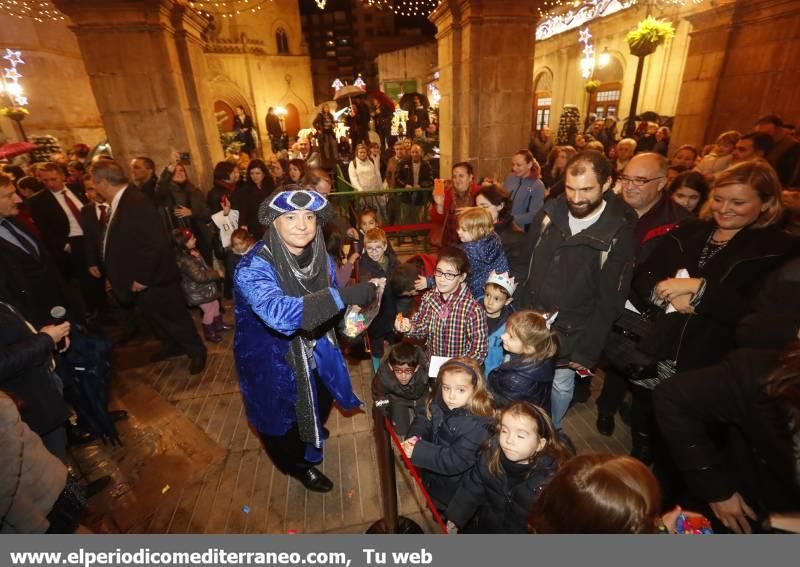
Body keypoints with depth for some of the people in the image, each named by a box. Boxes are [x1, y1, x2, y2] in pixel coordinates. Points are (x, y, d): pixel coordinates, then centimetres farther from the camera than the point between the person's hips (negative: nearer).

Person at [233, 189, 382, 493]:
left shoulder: (320, 256, -12)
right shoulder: (254, 267, -32)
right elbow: (279, 313, -50)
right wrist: (344, 296, -54)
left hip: (312, 351, 6)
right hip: (271, 359, -6)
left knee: (321, 403, 30)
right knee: (283, 418, 18)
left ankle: (311, 438, 66)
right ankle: (298, 464, 51)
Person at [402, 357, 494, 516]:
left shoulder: (477, 425, -35)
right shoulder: (438, 403, -15)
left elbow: (455, 461, -36)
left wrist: (418, 451, -37)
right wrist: (413, 438, -30)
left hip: (456, 489, -5)